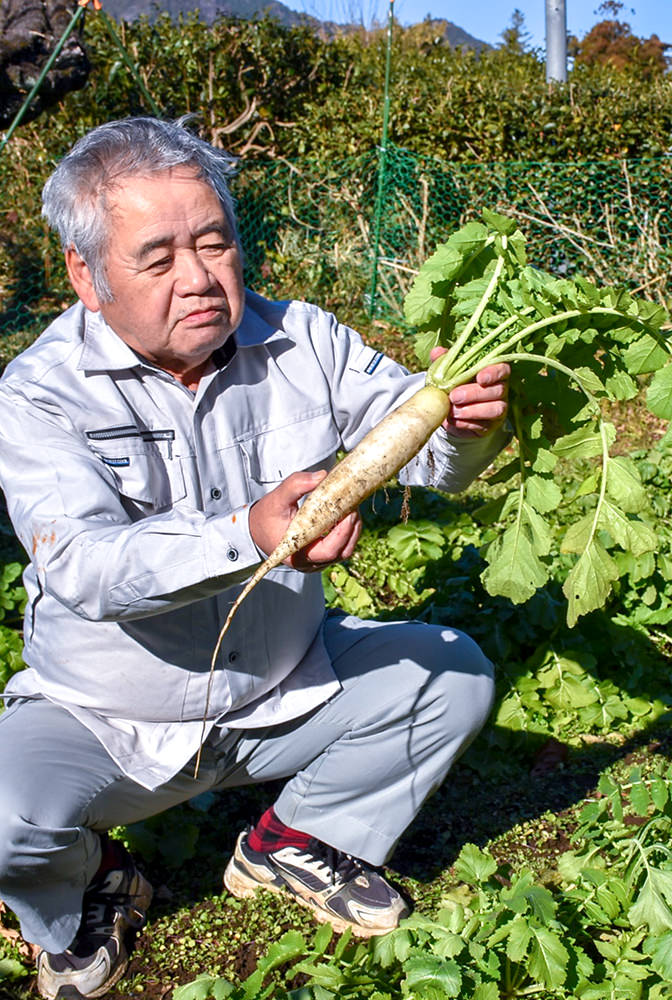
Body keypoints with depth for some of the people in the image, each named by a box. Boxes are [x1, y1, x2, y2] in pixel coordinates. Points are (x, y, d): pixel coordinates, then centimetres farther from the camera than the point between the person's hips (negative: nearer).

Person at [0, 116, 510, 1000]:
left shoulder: (303, 341, -7)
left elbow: (422, 448, -9)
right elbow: (84, 567, -32)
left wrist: (466, 421, -35)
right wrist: (249, 536, -50)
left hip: (288, 689, 4)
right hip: (104, 720, -3)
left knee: (454, 673, -9)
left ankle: (293, 843, 13)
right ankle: (89, 887, 10)